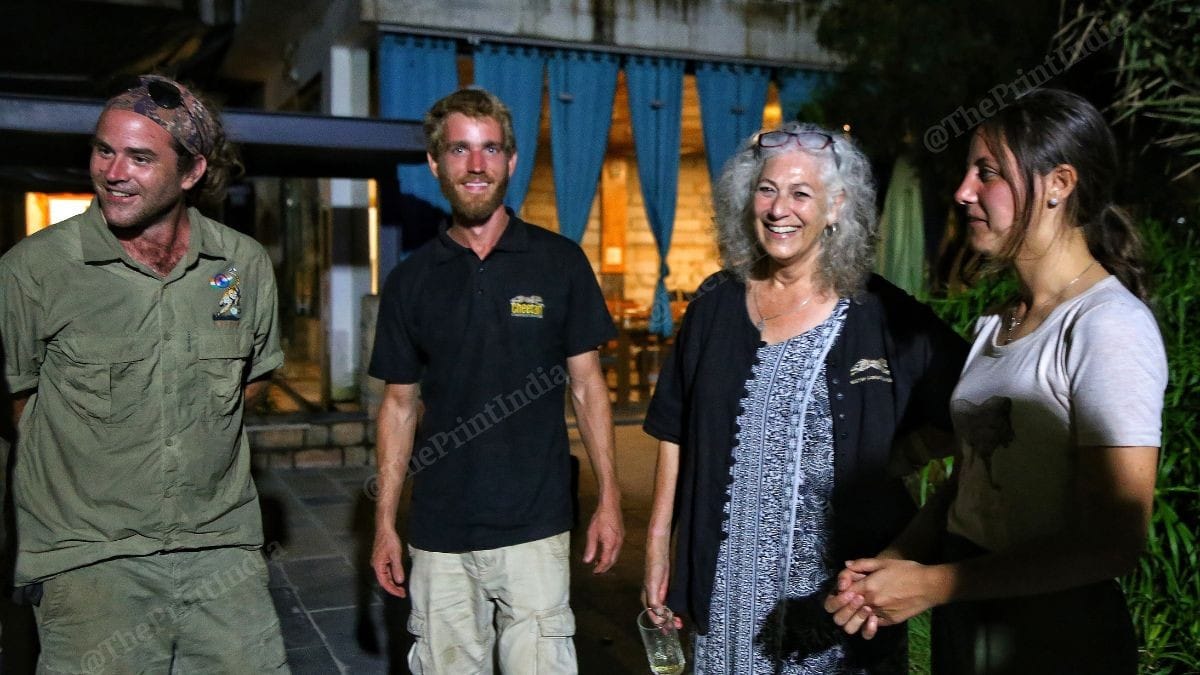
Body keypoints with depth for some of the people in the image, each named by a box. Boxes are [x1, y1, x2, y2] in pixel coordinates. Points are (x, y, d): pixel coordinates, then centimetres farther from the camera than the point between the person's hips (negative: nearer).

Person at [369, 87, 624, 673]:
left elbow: (586, 384, 2)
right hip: (439, 536, 2)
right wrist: (385, 523, 5)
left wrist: (609, 500, -3)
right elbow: (400, 404, 8)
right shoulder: (411, 279, 3)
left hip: (535, 528, -2)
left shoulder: (560, 263, -2)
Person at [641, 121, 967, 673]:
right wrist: (658, 544, 3)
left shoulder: (881, 315, -6)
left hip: (839, 580, -2)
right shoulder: (717, 303, 2)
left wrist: (882, 467, -12)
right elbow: (676, 434, 5)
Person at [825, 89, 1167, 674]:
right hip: (964, 620, 7)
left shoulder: (1109, 328, -17)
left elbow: (1113, 543, -20)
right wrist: (887, 565, -7)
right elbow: (965, 485, 9)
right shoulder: (995, 325, 7)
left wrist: (930, 584, -18)